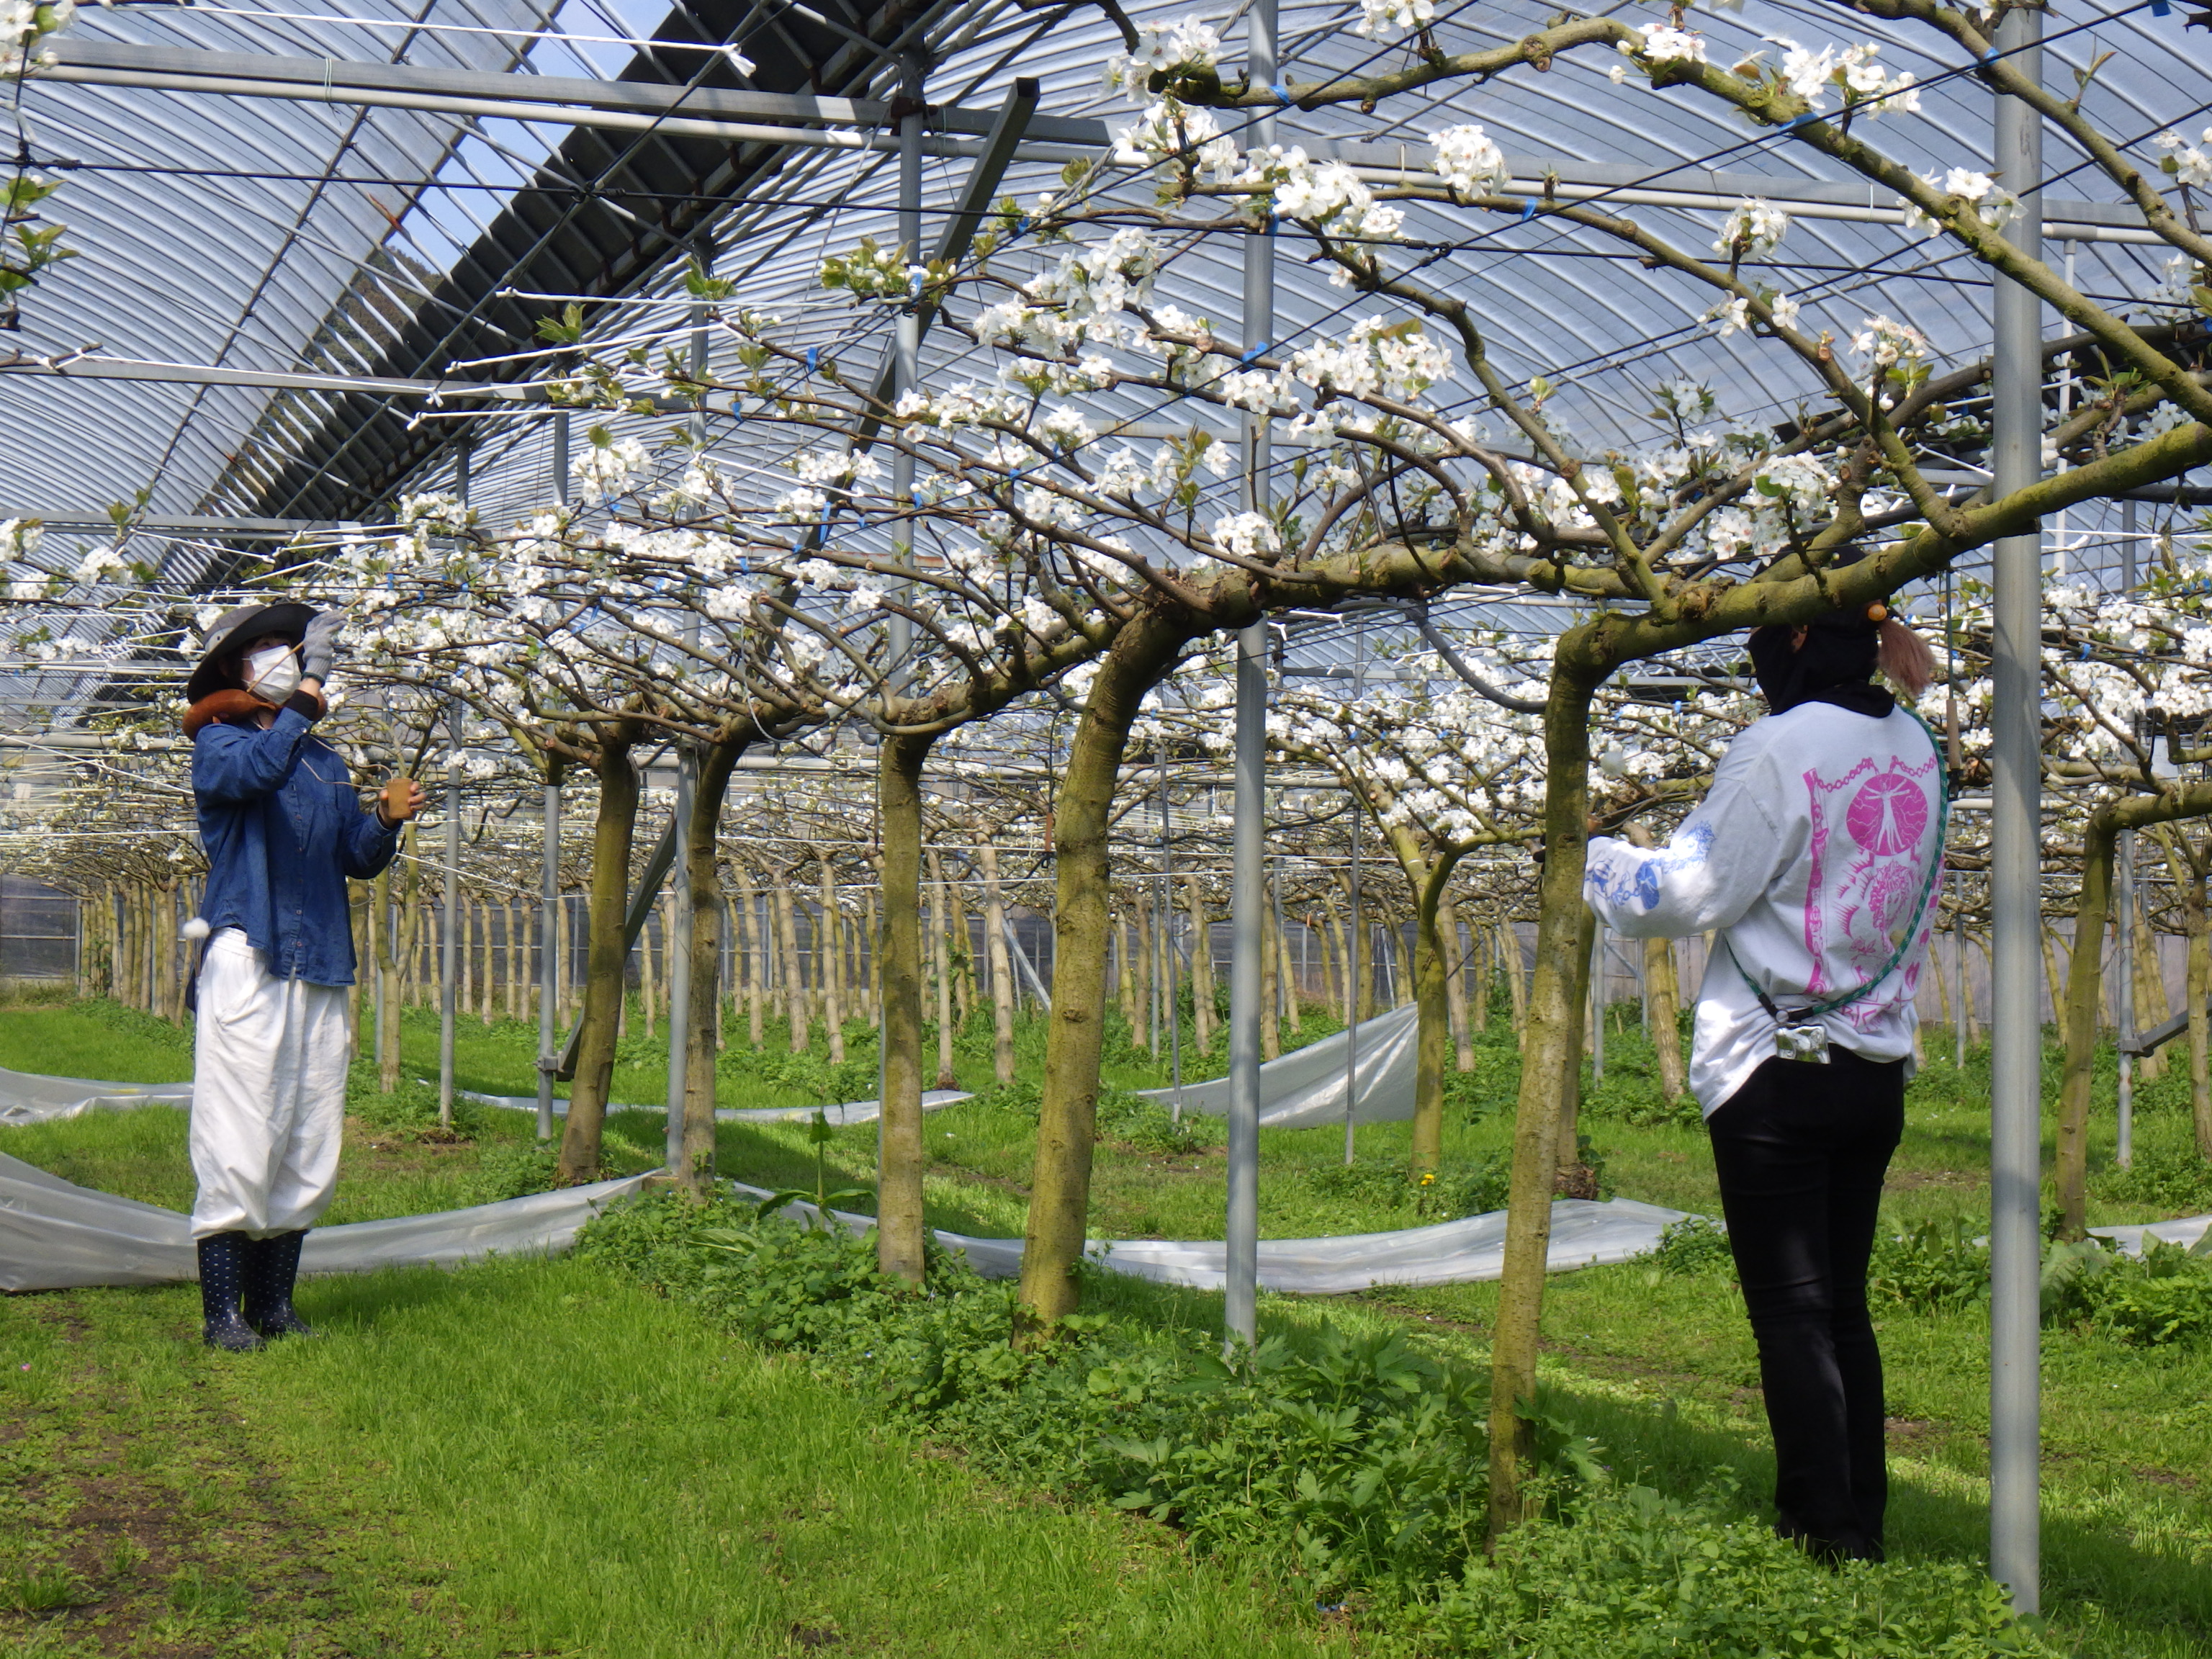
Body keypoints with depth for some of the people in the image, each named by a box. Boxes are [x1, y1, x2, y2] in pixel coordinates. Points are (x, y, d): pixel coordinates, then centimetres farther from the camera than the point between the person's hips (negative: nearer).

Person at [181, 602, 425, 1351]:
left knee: (309, 1149, 5)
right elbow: (257, 767, -21)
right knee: (238, 1144, -10)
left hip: (320, 971, 6)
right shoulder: (217, 742, 3)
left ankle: (273, 1303, 13)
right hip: (246, 960, -6)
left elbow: (357, 859, 17)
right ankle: (222, 1311, -6)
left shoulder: (326, 761, 20)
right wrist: (309, 692, -17)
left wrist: (387, 821, -1)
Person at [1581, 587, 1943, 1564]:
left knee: (1791, 1310, -1)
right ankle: (1863, 1525, 18)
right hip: (1877, 1069, 7)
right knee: (1841, 1304, 15)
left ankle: (1825, 1535, 0)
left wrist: (1586, 858, 4)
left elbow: (1687, 894, -12)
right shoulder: (1915, 750, 7)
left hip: (1777, 1073, -7)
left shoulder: (1777, 751, -15)